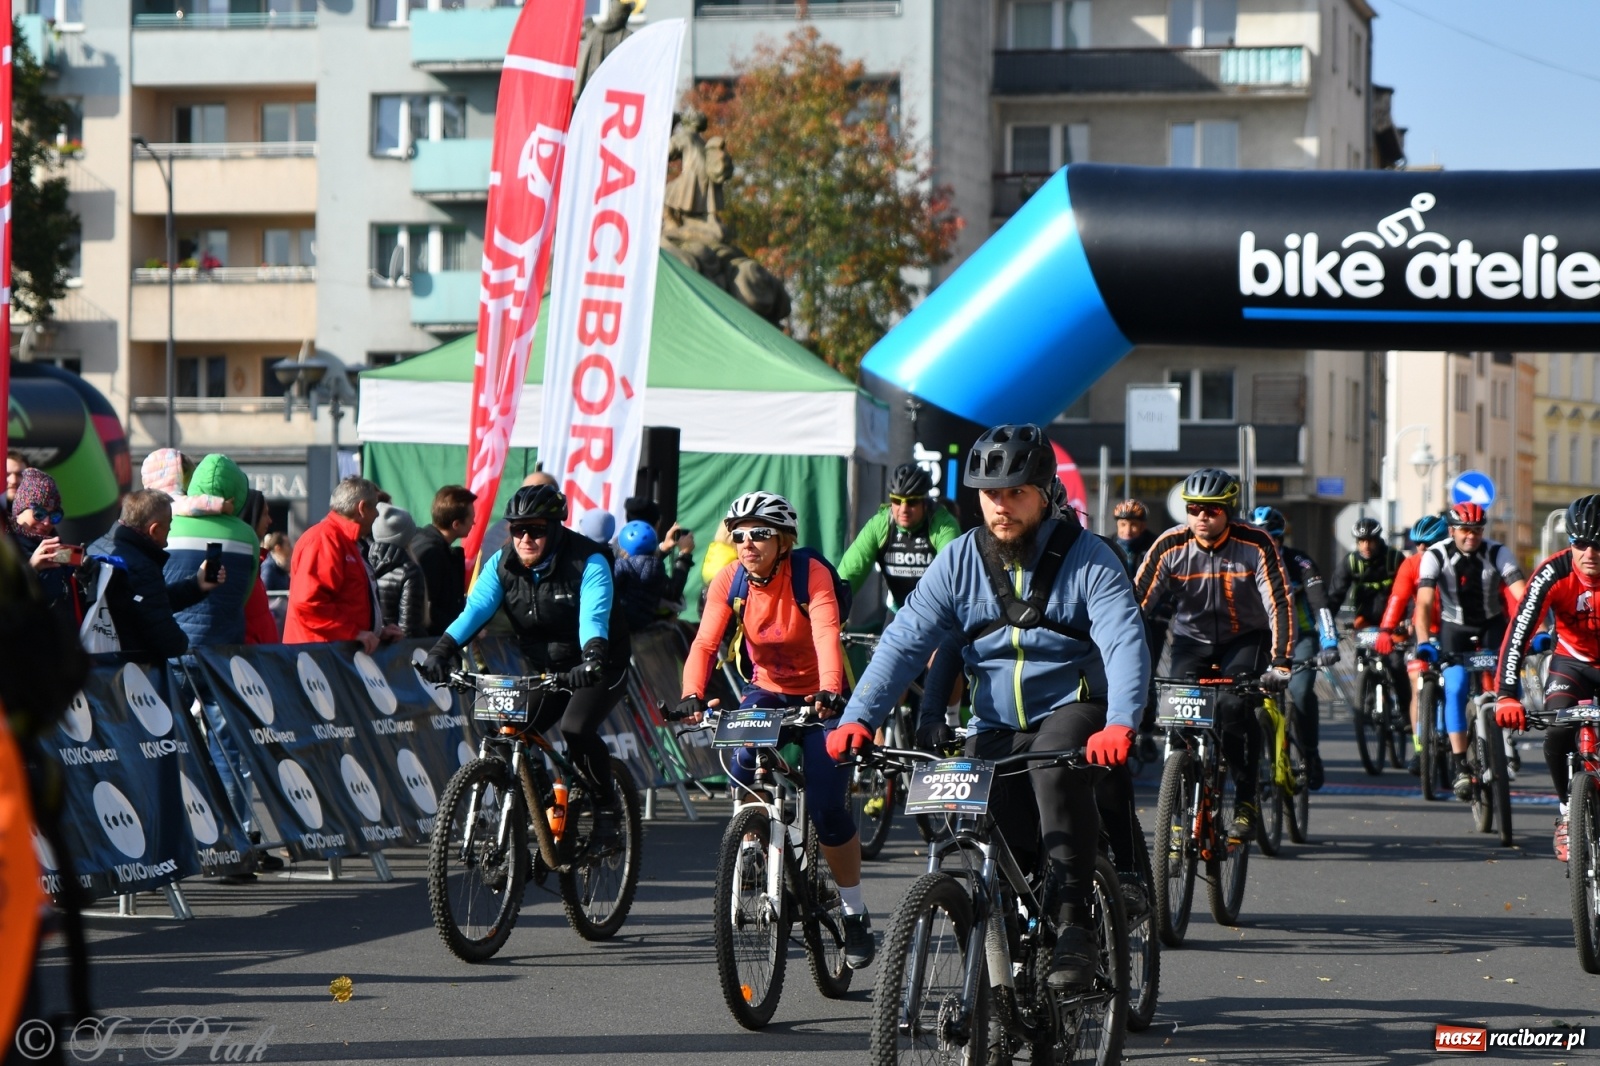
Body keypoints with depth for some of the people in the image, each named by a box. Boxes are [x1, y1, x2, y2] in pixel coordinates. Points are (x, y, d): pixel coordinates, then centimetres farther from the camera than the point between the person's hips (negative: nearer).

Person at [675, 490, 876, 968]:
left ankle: (855, 913, 4)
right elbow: (705, 643, -20)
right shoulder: (729, 580, -11)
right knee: (745, 763, -28)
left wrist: (829, 693, -53)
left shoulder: (811, 573, -21)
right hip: (766, 690, 3)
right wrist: (692, 696, -39)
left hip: (818, 697, -3)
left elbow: (826, 634, -36)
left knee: (826, 808, -14)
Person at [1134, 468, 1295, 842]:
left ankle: (1246, 802, -15)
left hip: (1245, 639, -2)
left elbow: (1280, 603, -22)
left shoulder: (1255, 546, -19)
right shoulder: (1171, 546, -16)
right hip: (1192, 641, 2)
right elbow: (1137, 601, -16)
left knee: (1234, 706, -27)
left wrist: (1280, 663, -32)